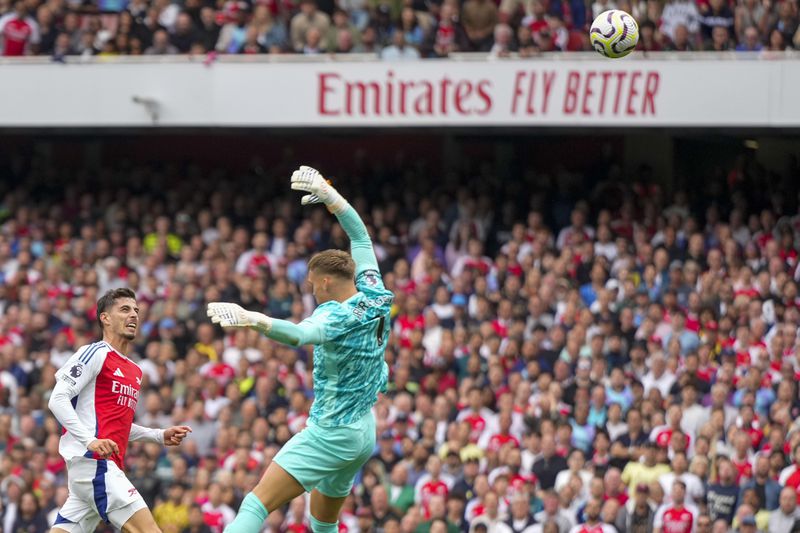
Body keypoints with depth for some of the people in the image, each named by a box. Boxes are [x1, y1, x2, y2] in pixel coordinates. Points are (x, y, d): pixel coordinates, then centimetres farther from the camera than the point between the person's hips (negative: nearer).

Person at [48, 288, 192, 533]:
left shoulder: (135, 372, 23)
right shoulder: (95, 354, -3)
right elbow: (57, 400, -11)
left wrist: (160, 436, 20)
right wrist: (91, 441, -23)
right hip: (93, 461, -9)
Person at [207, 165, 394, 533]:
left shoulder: (337, 316, -20)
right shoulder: (374, 297, 3)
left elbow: (298, 334, -43)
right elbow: (360, 236, 18)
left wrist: (250, 319, -56)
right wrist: (328, 195, 16)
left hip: (330, 434, -9)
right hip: (364, 433, 9)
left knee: (257, 503, -18)